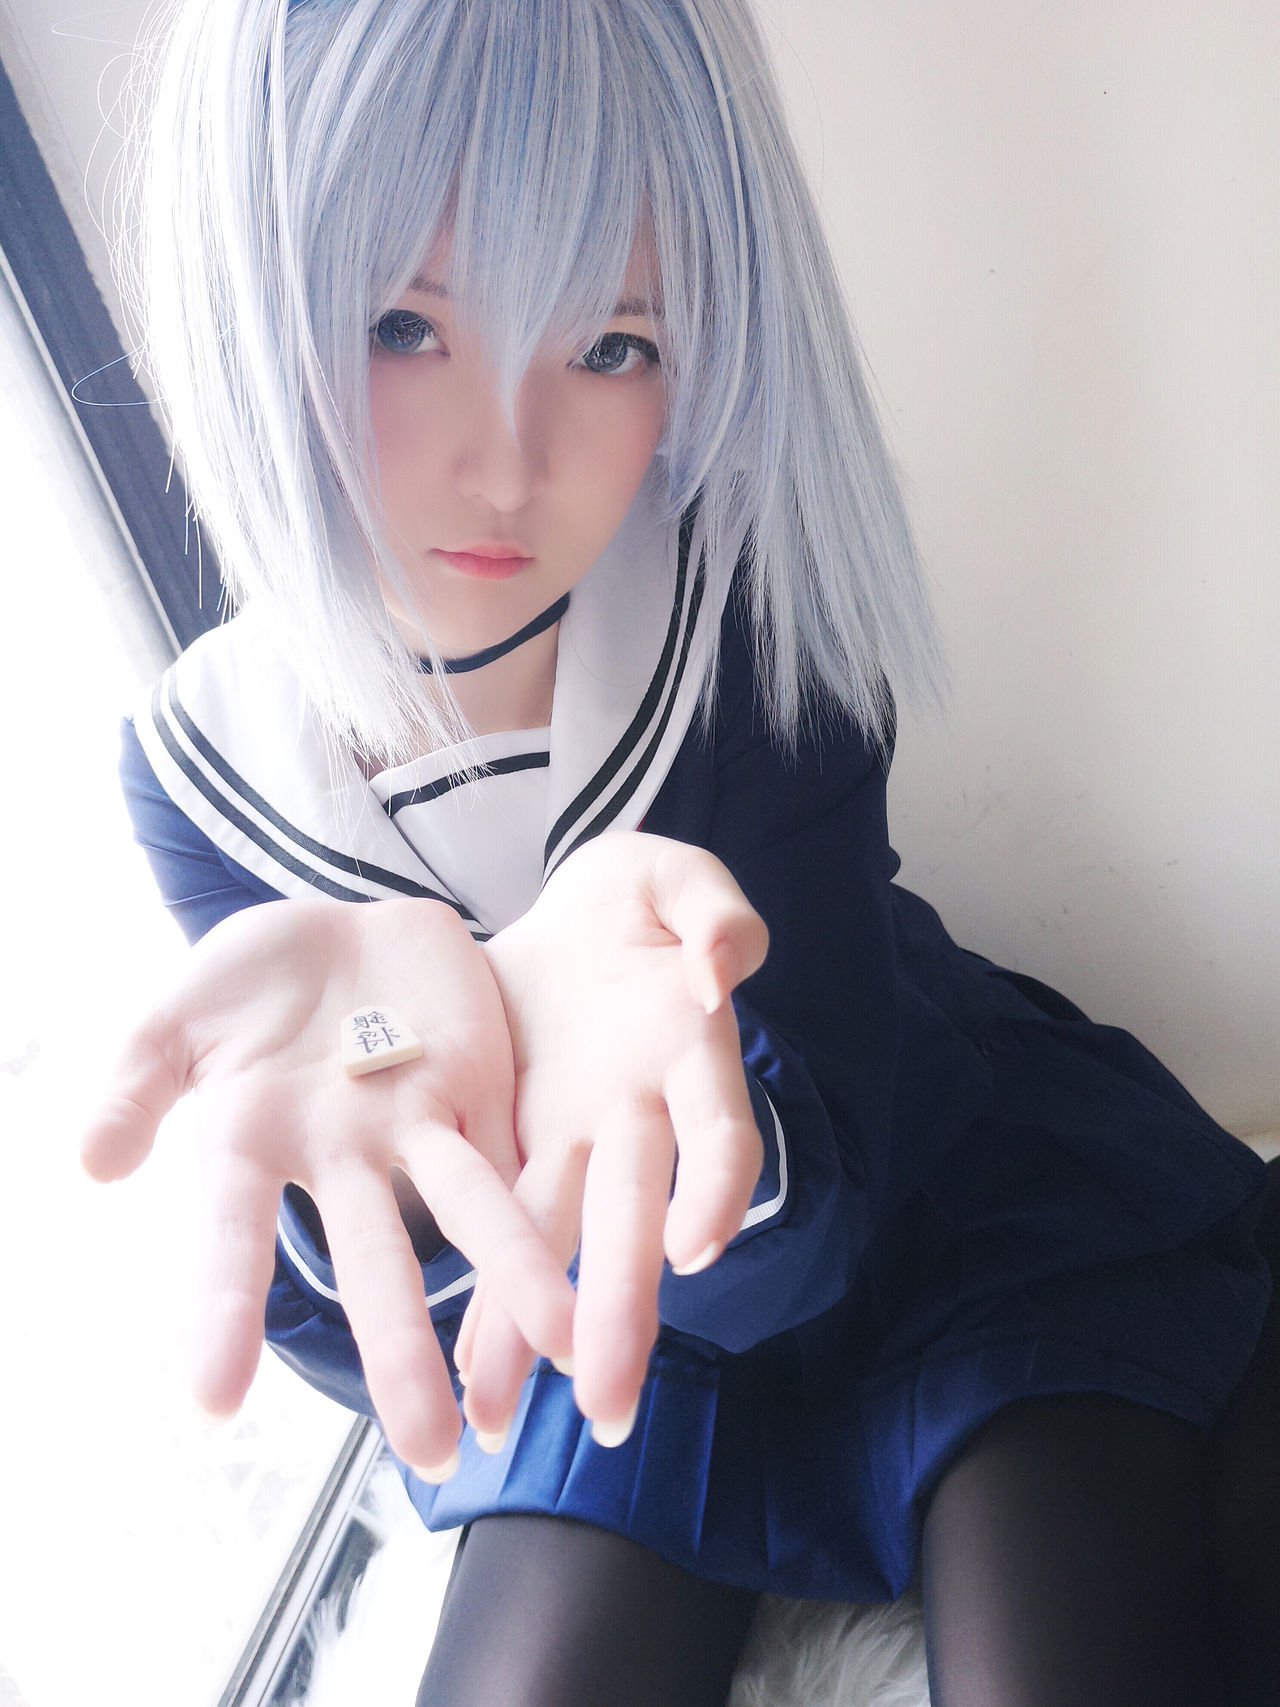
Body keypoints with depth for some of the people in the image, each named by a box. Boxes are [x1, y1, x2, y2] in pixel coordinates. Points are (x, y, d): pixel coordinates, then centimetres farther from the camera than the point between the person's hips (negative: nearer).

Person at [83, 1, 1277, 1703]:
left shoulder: (755, 628, -23)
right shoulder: (207, 765, -17)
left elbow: (797, 1243, -23)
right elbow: (367, 1342, -17)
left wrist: (596, 984, -46)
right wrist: (383, 1021, -40)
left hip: (970, 1219, -1)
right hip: (610, 1317, 2)